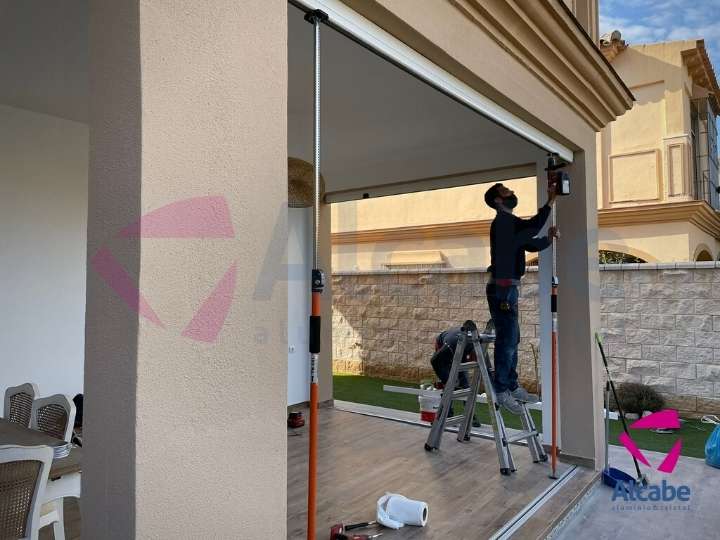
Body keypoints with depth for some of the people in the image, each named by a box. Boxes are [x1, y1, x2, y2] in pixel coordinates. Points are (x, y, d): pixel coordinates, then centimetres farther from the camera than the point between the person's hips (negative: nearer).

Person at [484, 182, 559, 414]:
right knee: (507, 340, -6)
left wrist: (549, 238, 8)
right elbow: (534, 226, -24)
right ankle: (501, 392, 2)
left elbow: (531, 245, 19)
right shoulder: (502, 221, -12)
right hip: (501, 289, -10)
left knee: (511, 339, 14)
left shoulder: (512, 223, 19)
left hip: (508, 288, 10)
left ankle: (512, 386, 23)